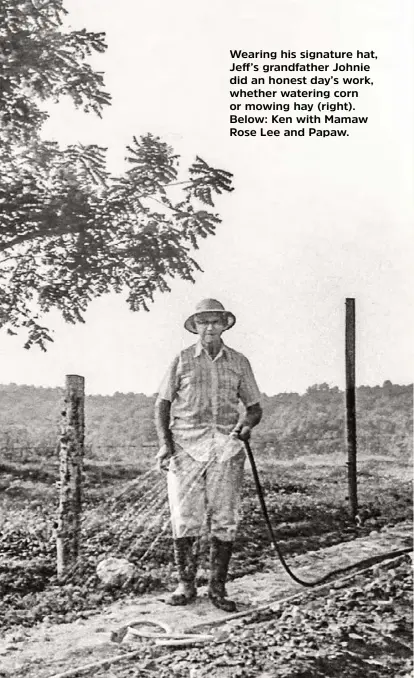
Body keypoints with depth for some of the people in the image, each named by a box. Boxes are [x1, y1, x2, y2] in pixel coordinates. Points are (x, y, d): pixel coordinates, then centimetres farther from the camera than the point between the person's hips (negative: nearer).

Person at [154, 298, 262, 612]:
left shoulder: (239, 362, 12)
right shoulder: (182, 360, 8)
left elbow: (254, 407, 16)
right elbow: (163, 404, 8)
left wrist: (247, 423, -7)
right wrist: (165, 443, -5)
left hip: (227, 445, 1)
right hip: (186, 444, -1)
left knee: (225, 520, 2)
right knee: (184, 518, -2)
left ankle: (218, 586, 13)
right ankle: (186, 584, 13)